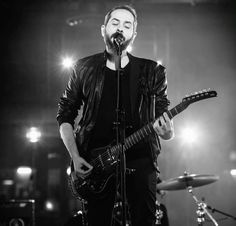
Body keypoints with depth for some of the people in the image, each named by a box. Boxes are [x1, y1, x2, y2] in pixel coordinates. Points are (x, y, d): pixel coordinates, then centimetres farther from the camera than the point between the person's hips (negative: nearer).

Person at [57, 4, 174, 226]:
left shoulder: (152, 72, 7)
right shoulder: (84, 69, 7)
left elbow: (163, 113, 8)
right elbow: (65, 114, 11)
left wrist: (167, 132, -17)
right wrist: (75, 156, 0)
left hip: (140, 157, 0)